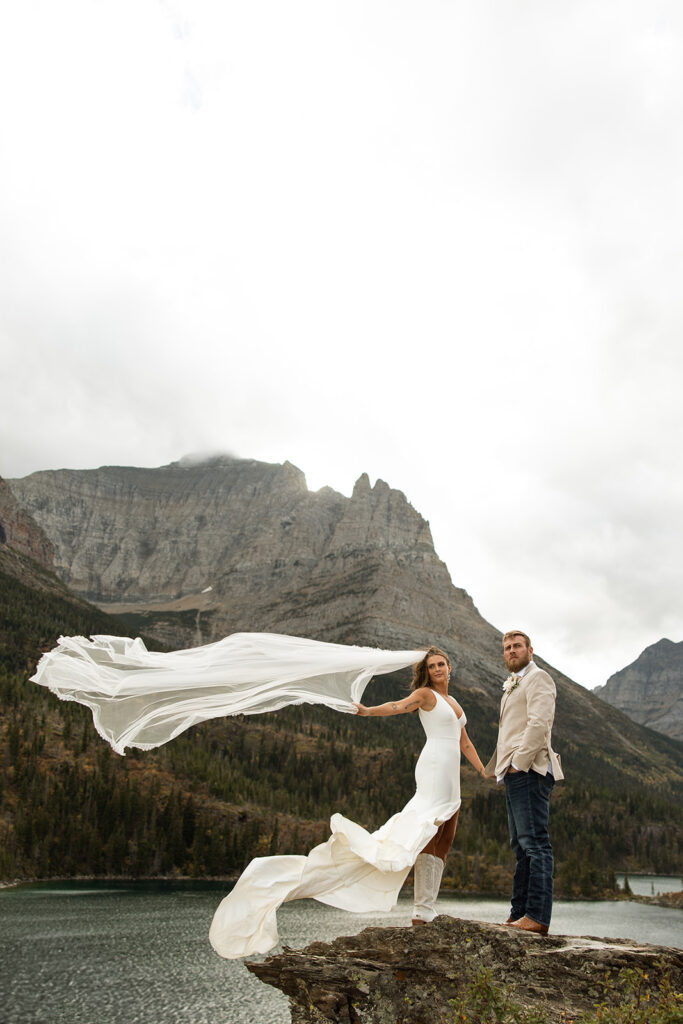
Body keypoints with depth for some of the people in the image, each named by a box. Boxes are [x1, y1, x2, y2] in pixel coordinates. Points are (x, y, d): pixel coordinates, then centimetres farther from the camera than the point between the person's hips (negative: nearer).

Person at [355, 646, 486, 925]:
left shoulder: (452, 702, 25)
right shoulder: (426, 694, 1)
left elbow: (464, 742, 29)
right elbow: (399, 706, -19)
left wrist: (484, 771, 27)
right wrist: (369, 711, -38)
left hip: (450, 776, 8)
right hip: (434, 767, -8)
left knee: (443, 843, 3)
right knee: (429, 837, -17)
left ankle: (428, 910, 3)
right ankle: (422, 912, -21)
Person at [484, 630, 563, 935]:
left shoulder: (537, 678, -4)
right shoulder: (512, 686, 25)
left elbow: (539, 724, -17)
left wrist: (519, 762, -17)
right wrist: (496, 767, 19)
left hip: (529, 771, -10)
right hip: (514, 774, 10)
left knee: (534, 842, -11)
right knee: (521, 846, 10)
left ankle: (537, 916, -11)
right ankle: (519, 914, 13)